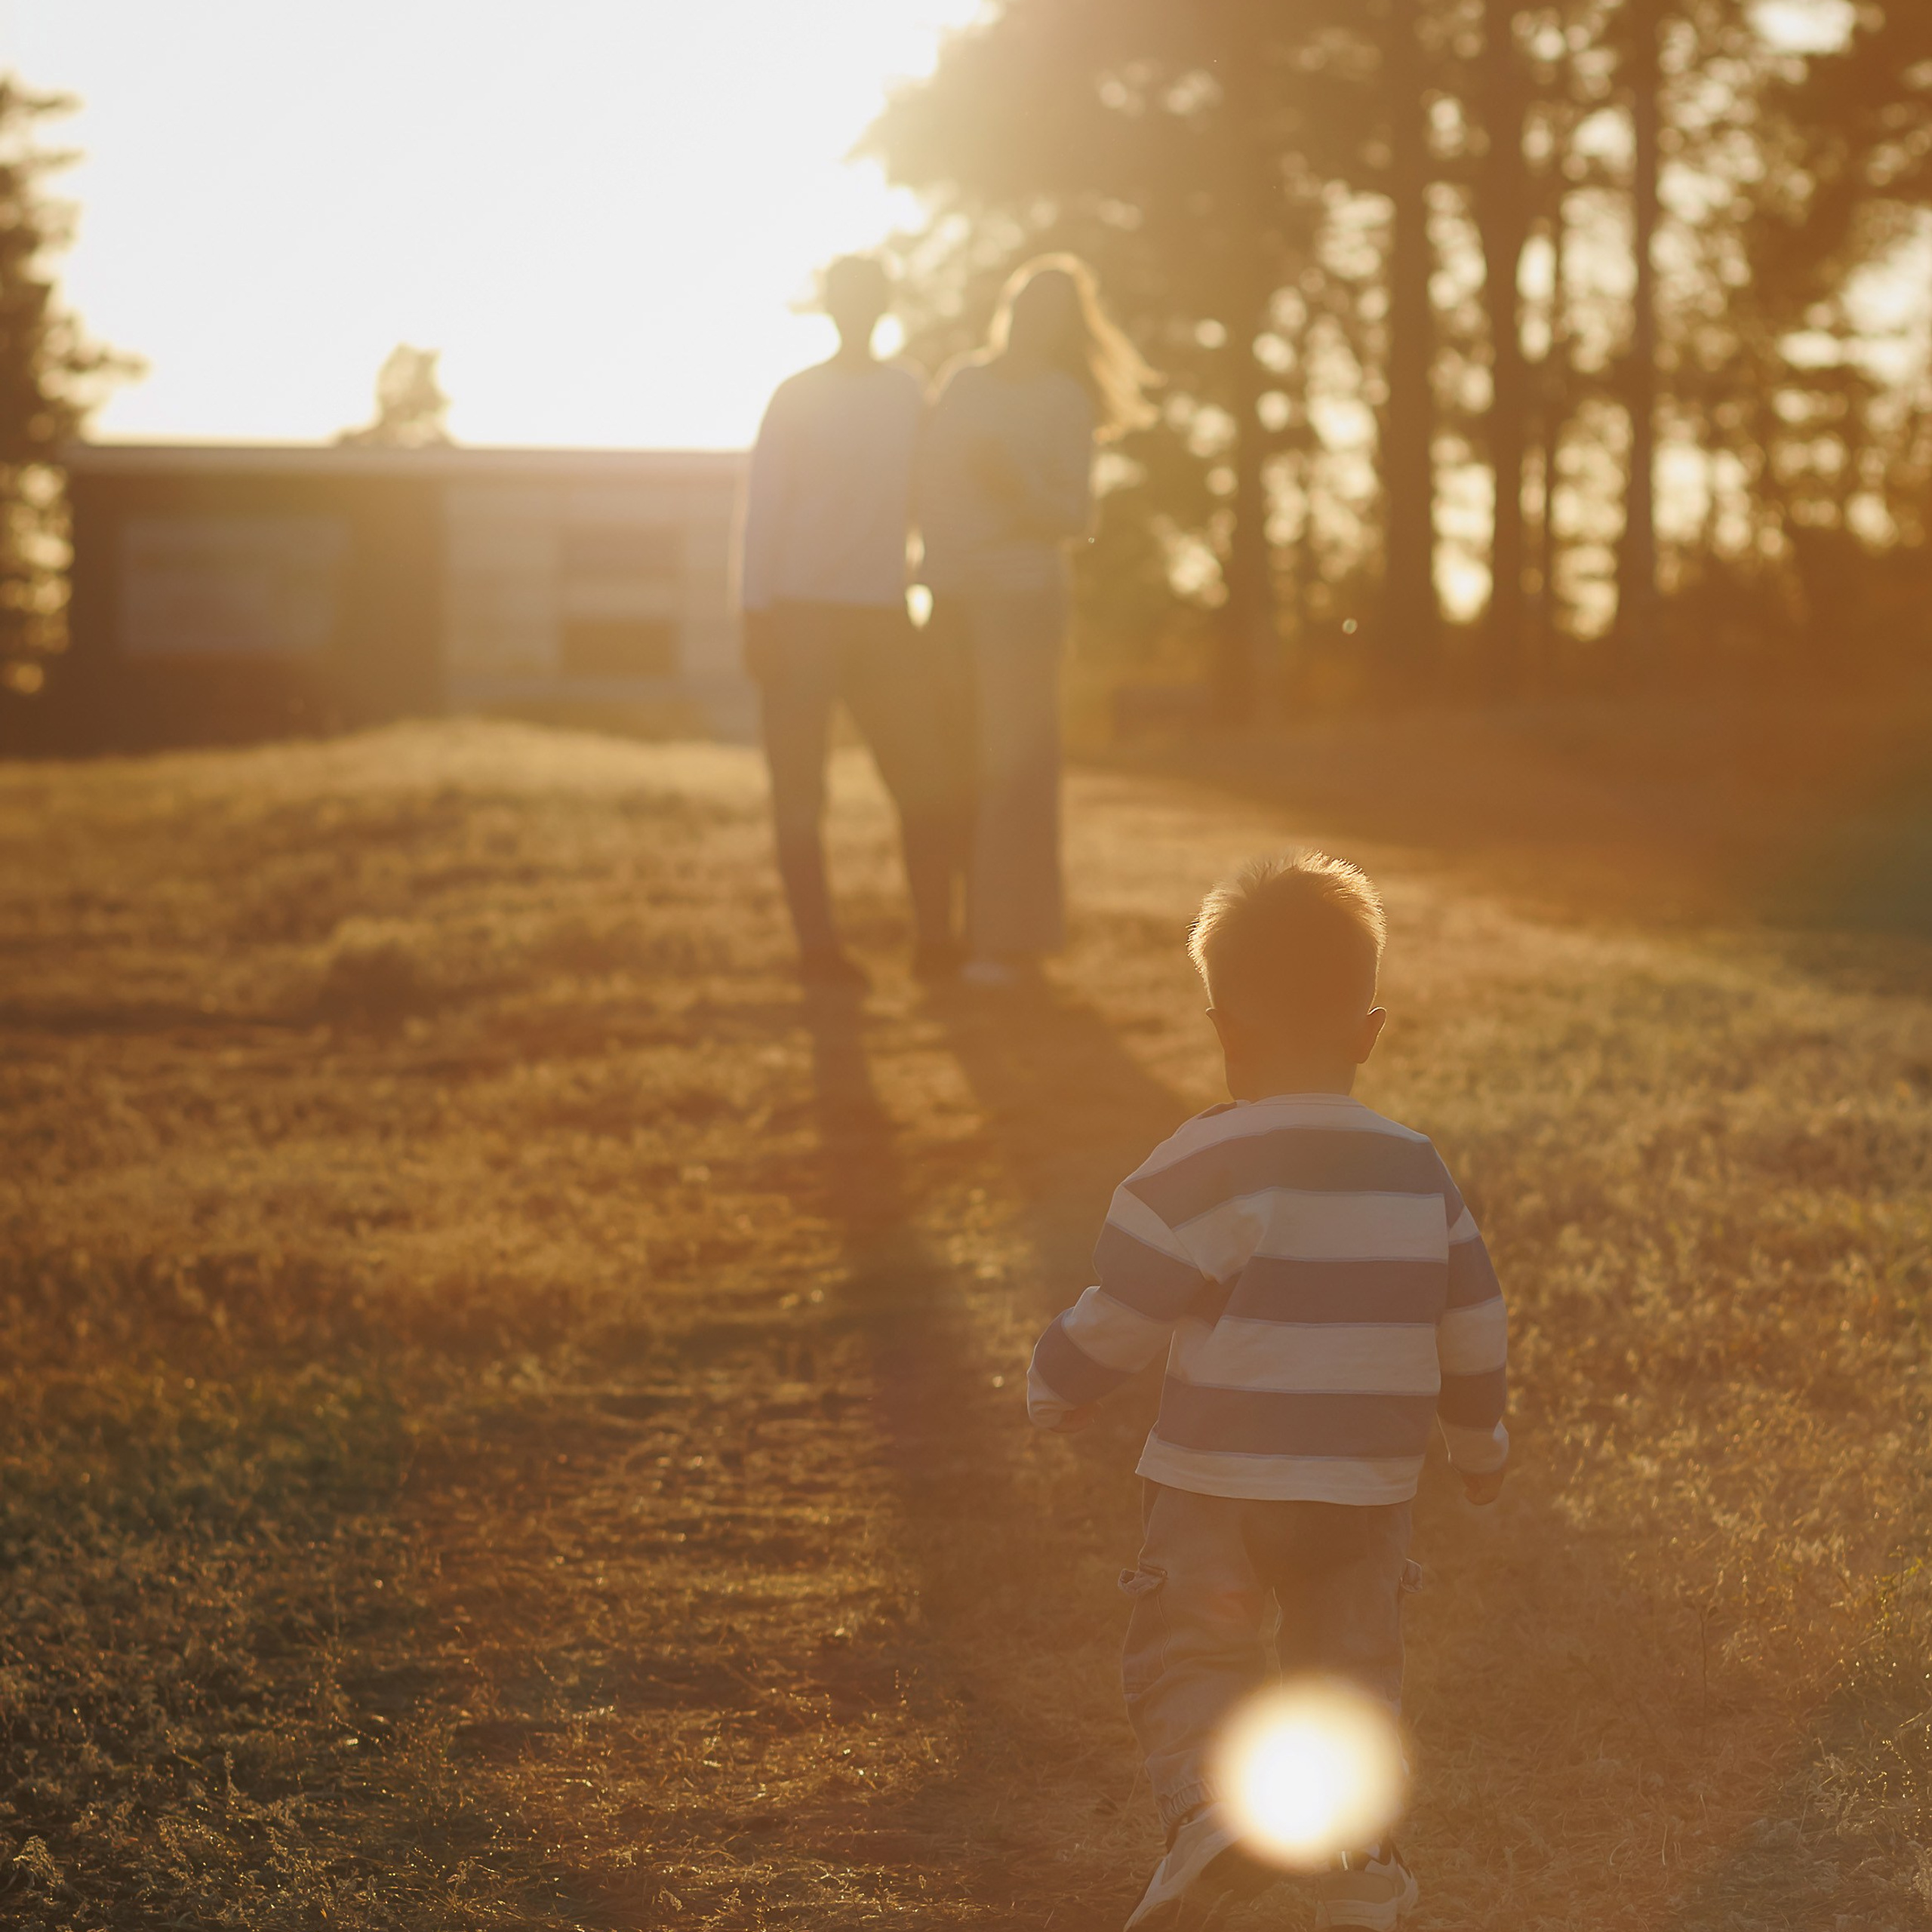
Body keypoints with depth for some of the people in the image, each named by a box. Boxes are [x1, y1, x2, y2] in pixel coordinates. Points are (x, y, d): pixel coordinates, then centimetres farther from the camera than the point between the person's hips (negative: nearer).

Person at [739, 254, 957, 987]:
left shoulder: (908, 393, 12)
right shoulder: (796, 398, 1)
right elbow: (762, 509, -1)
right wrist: (758, 617, -9)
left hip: (882, 617, 3)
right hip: (800, 615, -3)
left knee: (923, 781, -1)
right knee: (800, 790, -1)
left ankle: (935, 940, 6)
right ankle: (818, 946, 3)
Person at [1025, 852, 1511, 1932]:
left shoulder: (1209, 1170, -13)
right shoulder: (1420, 1174, 3)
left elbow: (1120, 1314, -11)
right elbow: (1474, 1326, 11)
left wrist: (1057, 1390, 8)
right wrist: (1481, 1443, 28)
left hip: (1218, 1488, -4)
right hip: (1370, 1489, 4)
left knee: (1190, 1655, 5)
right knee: (1353, 1671, 16)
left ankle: (1207, 1810, -19)